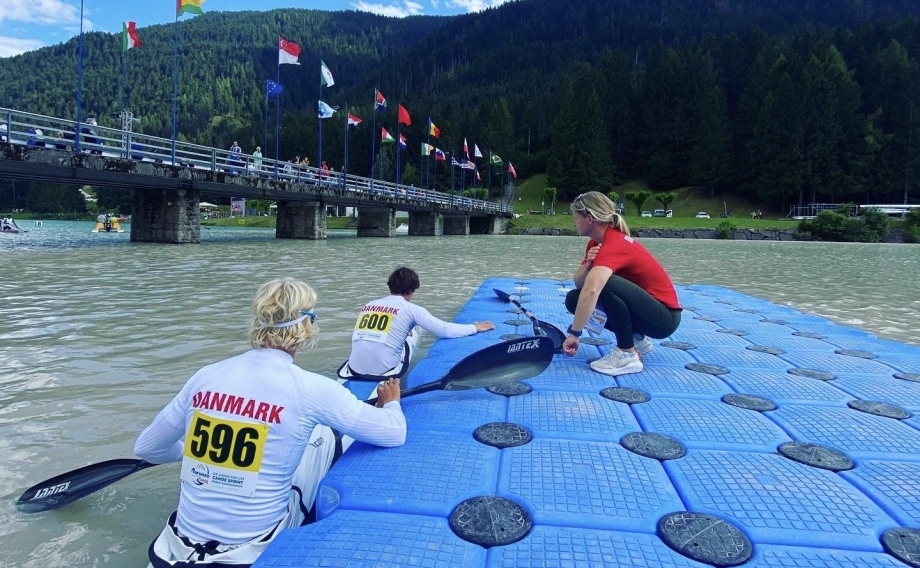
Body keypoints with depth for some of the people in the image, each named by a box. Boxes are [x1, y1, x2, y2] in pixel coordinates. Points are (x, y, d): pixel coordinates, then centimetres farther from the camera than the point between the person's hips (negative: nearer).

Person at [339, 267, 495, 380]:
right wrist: (475, 327, 14)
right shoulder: (411, 309, -1)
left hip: (355, 370, 6)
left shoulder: (368, 305, 10)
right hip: (385, 371, -5)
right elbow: (445, 330, -2)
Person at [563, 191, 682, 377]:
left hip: (664, 317, -9)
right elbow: (579, 283, 1)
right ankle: (636, 339, 10)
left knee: (607, 284, -34)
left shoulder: (614, 245, -26)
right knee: (574, 299, -2)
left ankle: (628, 355, -17)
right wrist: (587, 266, -20)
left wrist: (574, 333, -41)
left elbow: (591, 290, -43)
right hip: (644, 307, 9)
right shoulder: (596, 242, 3)